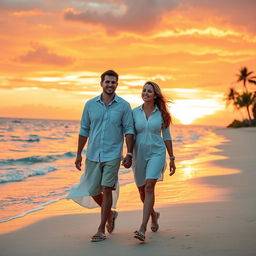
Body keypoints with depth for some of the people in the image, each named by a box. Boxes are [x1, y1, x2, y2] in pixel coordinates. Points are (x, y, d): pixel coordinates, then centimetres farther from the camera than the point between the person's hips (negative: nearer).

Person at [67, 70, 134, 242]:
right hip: (93, 155, 3)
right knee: (93, 191, 9)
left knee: (107, 189, -8)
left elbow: (129, 131, -2)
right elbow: (84, 130, 10)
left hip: (112, 155, -3)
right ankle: (110, 214, 36)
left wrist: (129, 154, -10)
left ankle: (101, 230, 1)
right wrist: (79, 154, 9)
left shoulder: (124, 106, -1)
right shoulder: (90, 104, 5)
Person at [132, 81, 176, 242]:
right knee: (142, 191, 14)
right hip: (139, 155, 3)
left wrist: (172, 159, 7)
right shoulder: (134, 112, 2)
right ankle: (154, 214, 45)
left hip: (156, 154, -3)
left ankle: (143, 228, -24)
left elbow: (167, 137, 7)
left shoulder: (161, 114, 1)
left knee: (149, 187, -20)